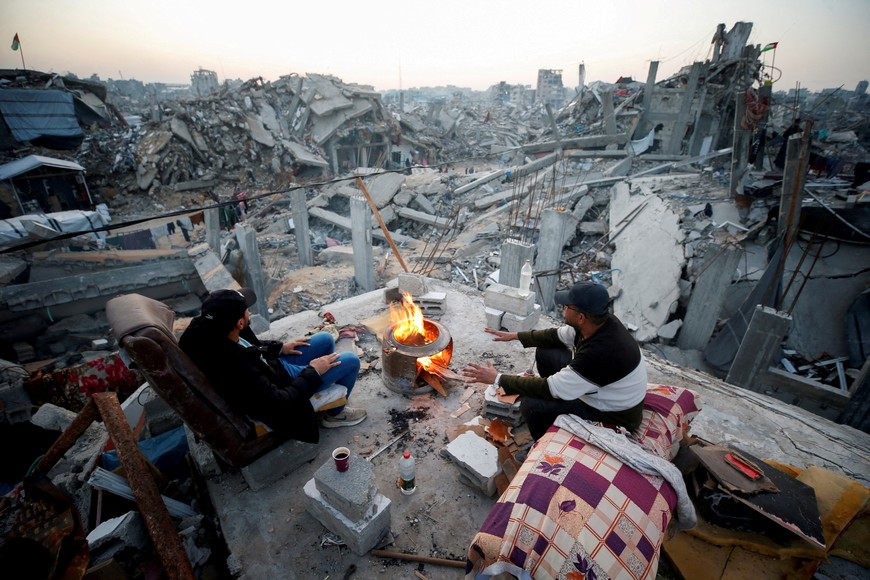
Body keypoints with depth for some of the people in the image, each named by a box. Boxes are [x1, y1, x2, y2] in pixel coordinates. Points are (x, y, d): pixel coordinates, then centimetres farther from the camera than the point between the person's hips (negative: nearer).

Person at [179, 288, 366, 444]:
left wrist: (280, 347, 2)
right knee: (351, 361, -5)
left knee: (326, 339, 15)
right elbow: (280, 404, -29)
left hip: (272, 365, 8)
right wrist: (313, 372, -19)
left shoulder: (206, 329, -18)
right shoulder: (236, 371, -41)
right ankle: (336, 414, 21)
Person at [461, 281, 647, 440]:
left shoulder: (600, 353, -40)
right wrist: (516, 335, 7)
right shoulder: (600, 321, -15)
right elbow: (558, 335, 5)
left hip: (614, 415, -8)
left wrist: (498, 379, -25)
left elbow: (551, 388, -32)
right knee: (545, 353, 8)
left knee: (532, 405, -21)